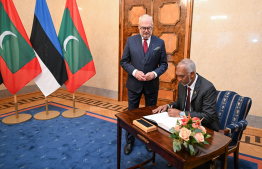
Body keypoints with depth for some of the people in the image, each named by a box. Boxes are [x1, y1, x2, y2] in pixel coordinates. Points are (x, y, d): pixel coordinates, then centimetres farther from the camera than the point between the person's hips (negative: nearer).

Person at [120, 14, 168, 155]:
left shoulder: (160, 42, -3)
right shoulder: (131, 40, -3)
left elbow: (164, 64, 1)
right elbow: (124, 61, -1)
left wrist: (155, 73, -18)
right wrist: (134, 72, -17)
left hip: (152, 84, 0)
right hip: (134, 83, 0)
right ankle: (129, 141, 31)